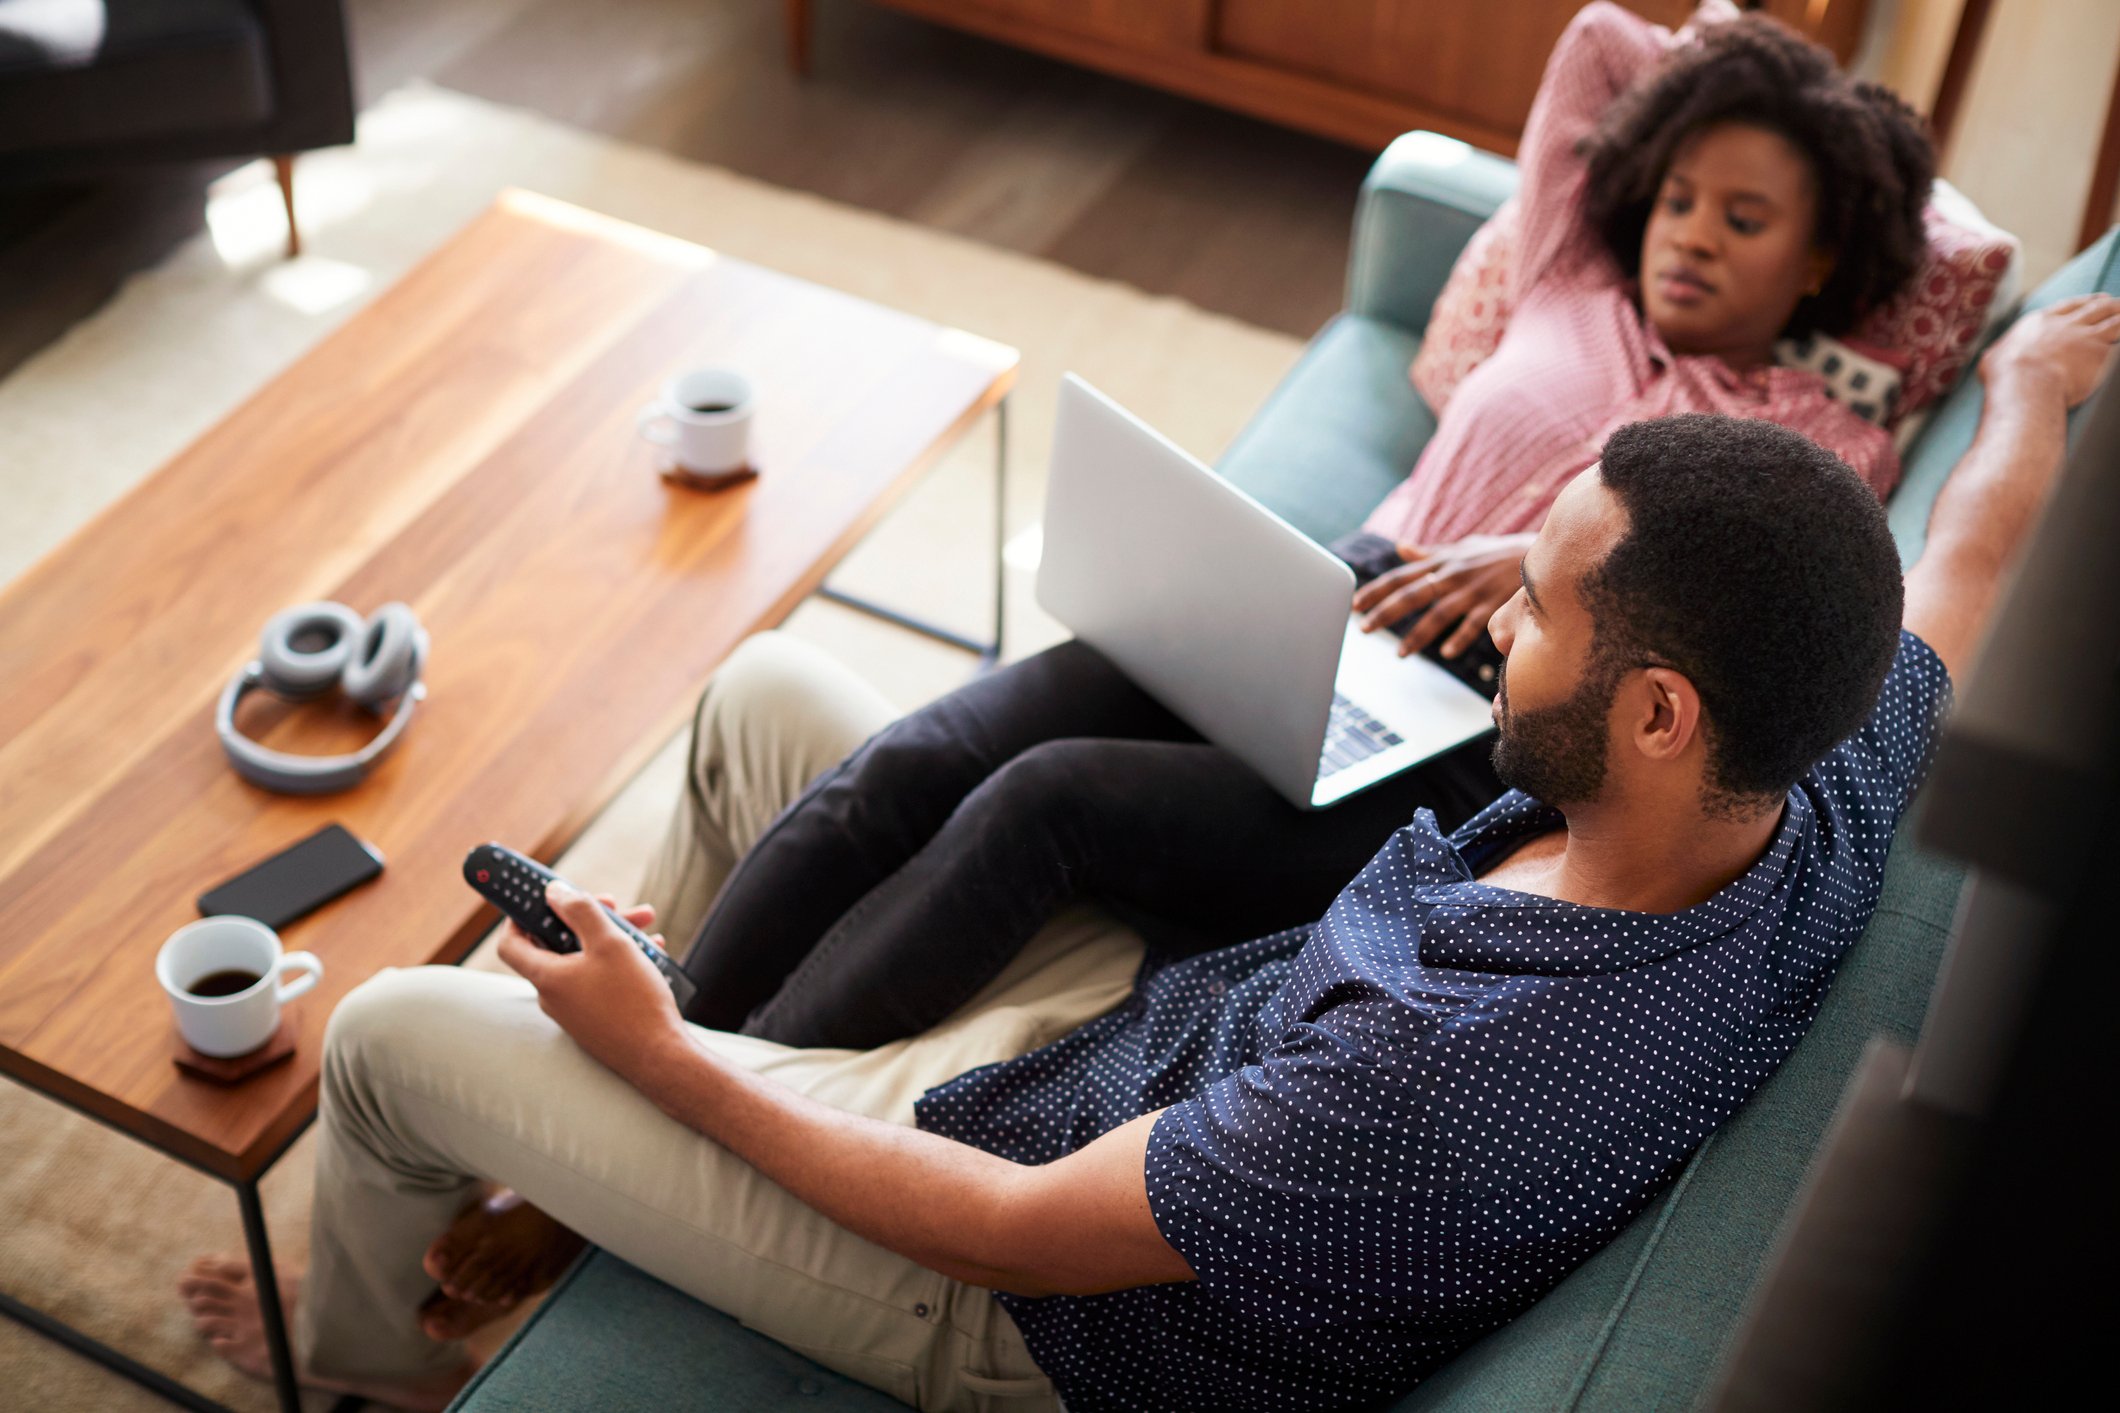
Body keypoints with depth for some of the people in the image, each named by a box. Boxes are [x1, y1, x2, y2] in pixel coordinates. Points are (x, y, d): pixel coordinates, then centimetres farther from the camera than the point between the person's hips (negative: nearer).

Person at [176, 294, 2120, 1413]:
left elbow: (1017, 1235, -29)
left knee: (392, 1034, 1)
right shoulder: (1821, 805, -19)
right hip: (1151, 1021, 8)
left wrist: (653, 1055, -18)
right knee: (762, 688, 16)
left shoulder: (1464, 1080, -42)